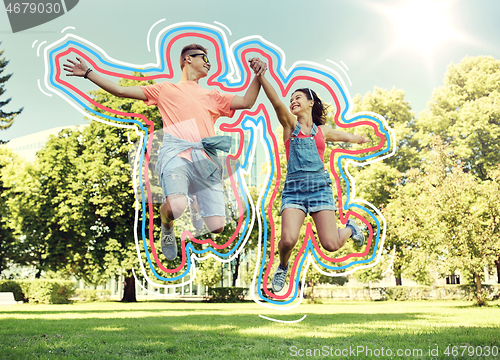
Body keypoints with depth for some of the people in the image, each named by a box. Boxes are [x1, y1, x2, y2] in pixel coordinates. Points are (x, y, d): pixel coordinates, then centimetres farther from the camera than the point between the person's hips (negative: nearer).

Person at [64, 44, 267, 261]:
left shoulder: (212, 97, 32)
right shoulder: (166, 90, 24)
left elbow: (247, 102, 23)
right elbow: (120, 91, 23)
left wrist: (258, 75, 11)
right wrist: (88, 73, 19)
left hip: (205, 157, 3)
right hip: (176, 153, -3)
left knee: (216, 226, -11)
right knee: (176, 206, -33)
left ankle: (195, 202, 25)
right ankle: (166, 226, 6)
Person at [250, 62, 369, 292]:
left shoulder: (323, 131, 16)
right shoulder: (290, 124, 8)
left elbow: (346, 137, 37)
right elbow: (276, 102, -10)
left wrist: (362, 140, 53)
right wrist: (261, 76, -23)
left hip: (319, 185, 1)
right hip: (294, 187, -1)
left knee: (331, 244, -8)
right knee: (288, 240, -22)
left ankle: (350, 228, 28)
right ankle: (282, 267, 13)